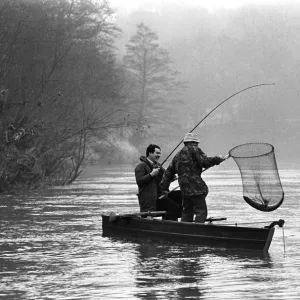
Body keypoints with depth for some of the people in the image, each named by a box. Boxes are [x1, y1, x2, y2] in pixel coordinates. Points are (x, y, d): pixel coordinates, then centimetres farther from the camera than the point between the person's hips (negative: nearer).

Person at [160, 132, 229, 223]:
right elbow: (205, 162, -11)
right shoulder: (194, 150, 2)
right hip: (195, 187, -8)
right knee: (201, 212, -9)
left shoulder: (177, 156, 24)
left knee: (187, 212, 16)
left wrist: (164, 188, 26)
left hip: (184, 189, 8)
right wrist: (218, 159, -1)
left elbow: (169, 172, 24)